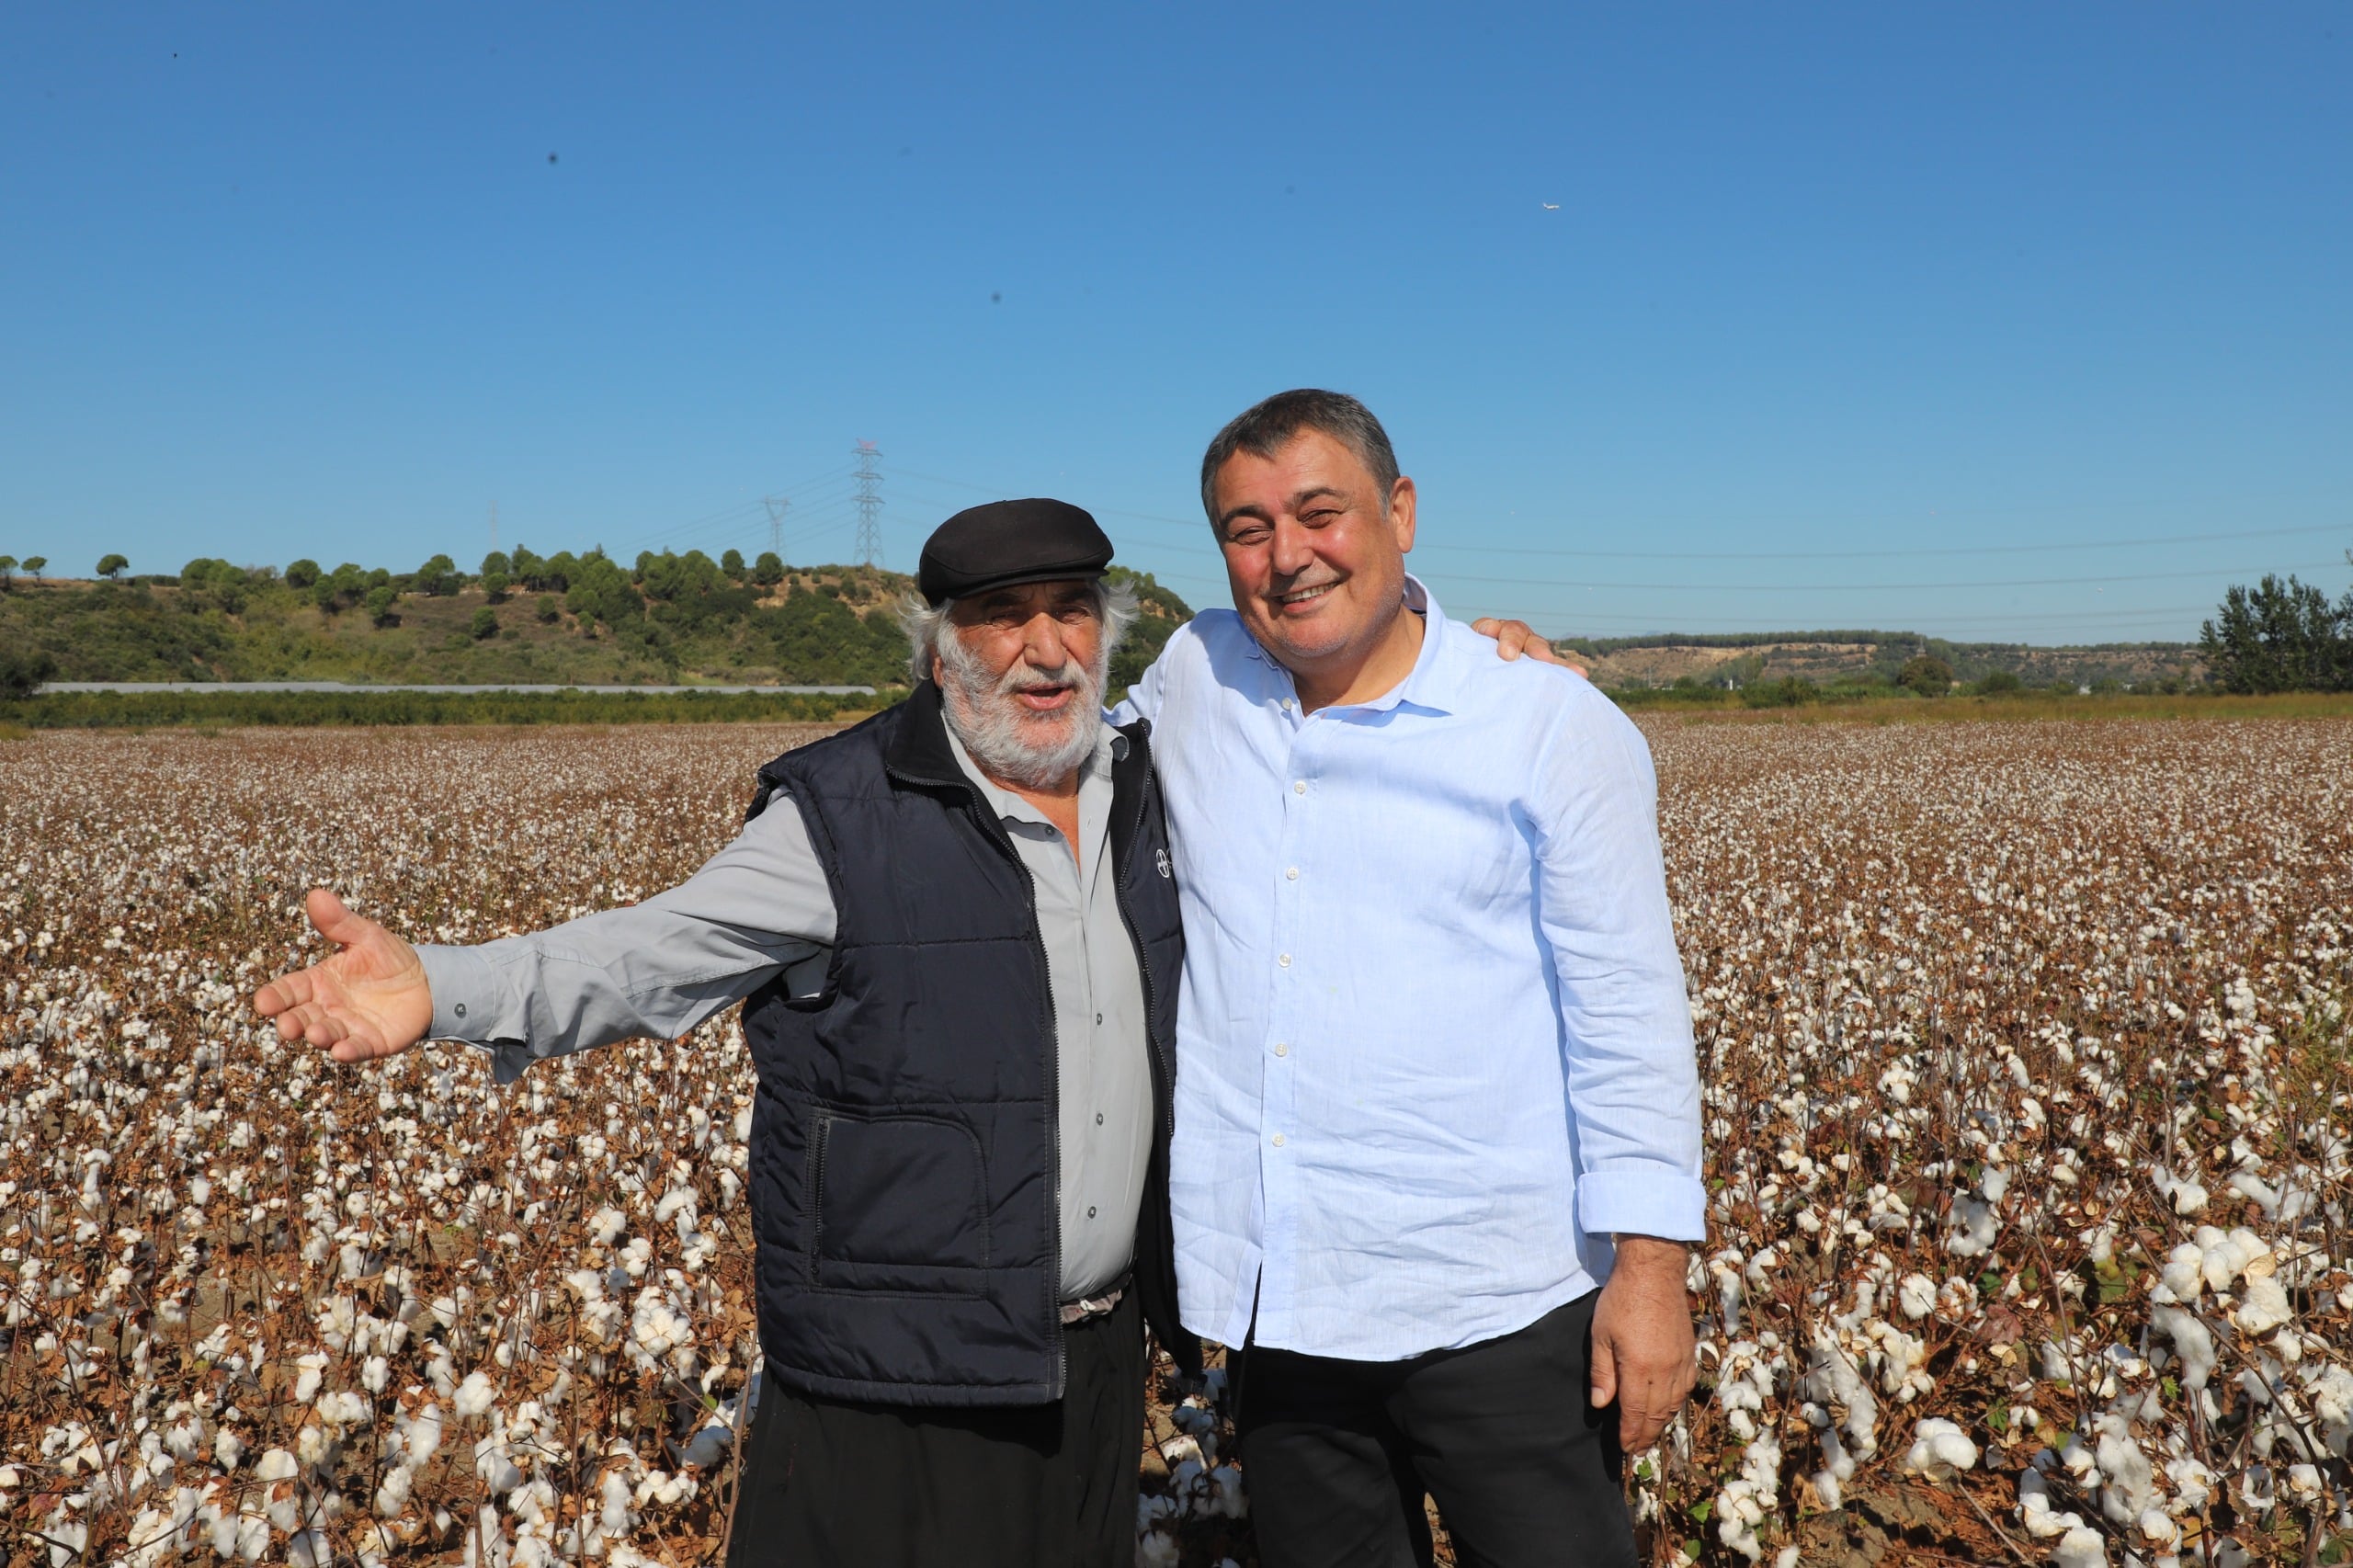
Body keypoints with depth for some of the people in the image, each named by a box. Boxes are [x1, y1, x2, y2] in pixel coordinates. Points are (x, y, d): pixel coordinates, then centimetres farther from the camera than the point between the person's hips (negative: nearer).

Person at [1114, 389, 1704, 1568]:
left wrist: (1650, 1261, -10)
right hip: (1275, 1299, 4)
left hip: (1495, 1301, -3)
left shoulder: (1558, 729, -6)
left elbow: (1625, 1010, -6)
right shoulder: (1194, 674, 4)